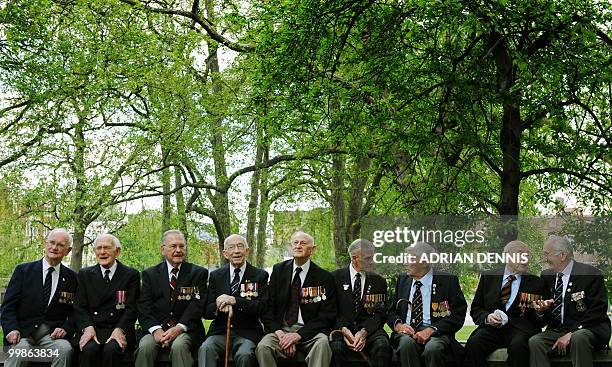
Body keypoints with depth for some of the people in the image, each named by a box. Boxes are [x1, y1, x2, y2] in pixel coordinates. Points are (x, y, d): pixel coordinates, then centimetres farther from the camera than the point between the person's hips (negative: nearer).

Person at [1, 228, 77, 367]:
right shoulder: (23, 270, 8)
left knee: (64, 350, -31)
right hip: (22, 332, -1)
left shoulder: (72, 278, 11)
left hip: (53, 334, 1)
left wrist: (66, 328, -9)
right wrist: (12, 329, -14)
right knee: (18, 351, -34)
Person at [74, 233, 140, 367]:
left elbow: (131, 308, 1)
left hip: (119, 329, -1)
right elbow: (80, 307, 7)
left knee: (112, 350, -33)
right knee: (89, 349, -31)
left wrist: (120, 330, -16)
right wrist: (88, 327, -12)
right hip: (92, 329, 1)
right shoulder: (85, 274, 15)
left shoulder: (131, 275, 8)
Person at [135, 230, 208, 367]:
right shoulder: (150, 274, 14)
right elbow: (144, 307, 4)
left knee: (179, 346, -33)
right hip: (156, 328, 2)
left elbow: (197, 305, -2)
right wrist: (156, 329, -14)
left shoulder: (198, 273, 8)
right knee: (145, 347, -29)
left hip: (185, 329, -1)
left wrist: (179, 328, -17)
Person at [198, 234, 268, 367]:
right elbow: (207, 312, 8)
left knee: (244, 355, -33)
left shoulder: (260, 275, 6)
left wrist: (235, 301, -20)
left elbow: (261, 308, -6)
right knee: (205, 349, -30)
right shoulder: (216, 276, 13)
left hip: (247, 332, -2)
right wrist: (219, 306, -17)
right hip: (220, 331, 2)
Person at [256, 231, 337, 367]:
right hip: (280, 329, 2)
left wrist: (299, 335, -15)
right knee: (262, 347, -29)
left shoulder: (324, 277, 1)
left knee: (322, 343, -35)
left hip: (308, 331, -2)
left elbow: (326, 316, -3)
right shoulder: (278, 270, 9)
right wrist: (279, 332, -11)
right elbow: (268, 308, 7)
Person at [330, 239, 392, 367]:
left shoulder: (379, 281, 11)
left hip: (369, 329, 2)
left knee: (382, 345, -31)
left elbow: (380, 313, 5)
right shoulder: (336, 277, 6)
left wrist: (365, 331, -14)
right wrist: (343, 329, -17)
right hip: (341, 327, -1)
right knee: (336, 347, -34)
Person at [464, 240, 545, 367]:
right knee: (473, 343, -31)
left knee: (518, 346, -35)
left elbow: (539, 320, 15)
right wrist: (487, 317, -7)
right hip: (491, 326, 1)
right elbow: (475, 309, 15)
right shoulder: (488, 277, 16)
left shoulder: (534, 282, 15)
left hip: (520, 328, 0)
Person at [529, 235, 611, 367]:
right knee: (534, 342, -22)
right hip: (557, 330, 5)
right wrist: (542, 309, -10)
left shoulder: (591, 274, -10)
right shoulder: (547, 276, 9)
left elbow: (597, 312, -14)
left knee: (578, 338, -37)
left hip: (589, 330, -5)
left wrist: (571, 334, -20)